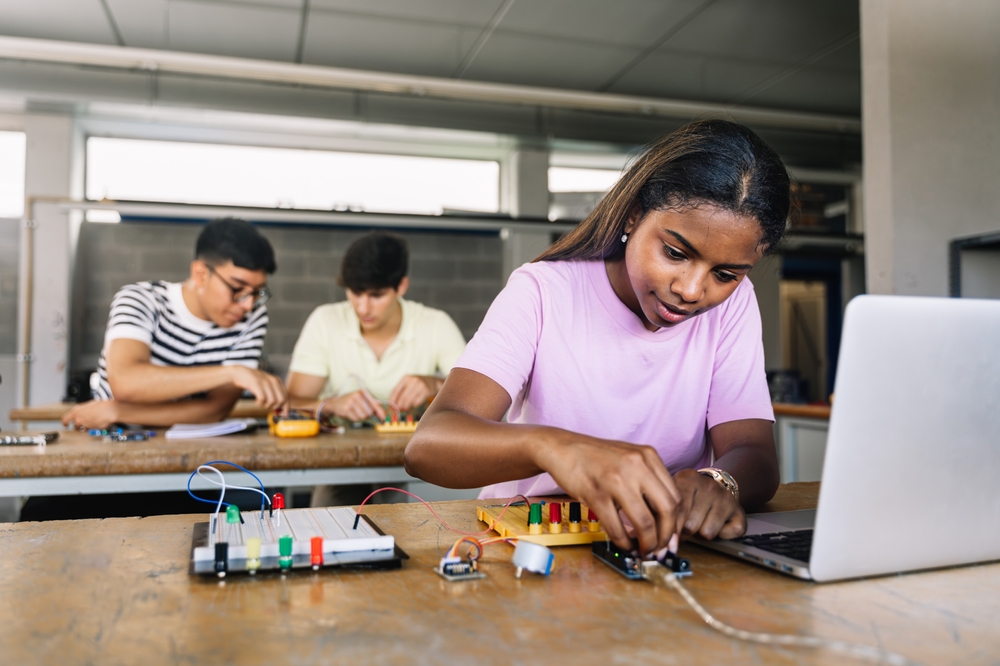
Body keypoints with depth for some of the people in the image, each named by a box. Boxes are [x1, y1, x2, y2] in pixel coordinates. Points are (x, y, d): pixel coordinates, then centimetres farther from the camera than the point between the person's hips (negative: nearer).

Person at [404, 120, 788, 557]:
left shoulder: (732, 303, -1)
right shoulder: (543, 293, -12)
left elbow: (755, 455, -10)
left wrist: (719, 484, -33)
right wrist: (549, 444, -44)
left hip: (667, 549, 3)